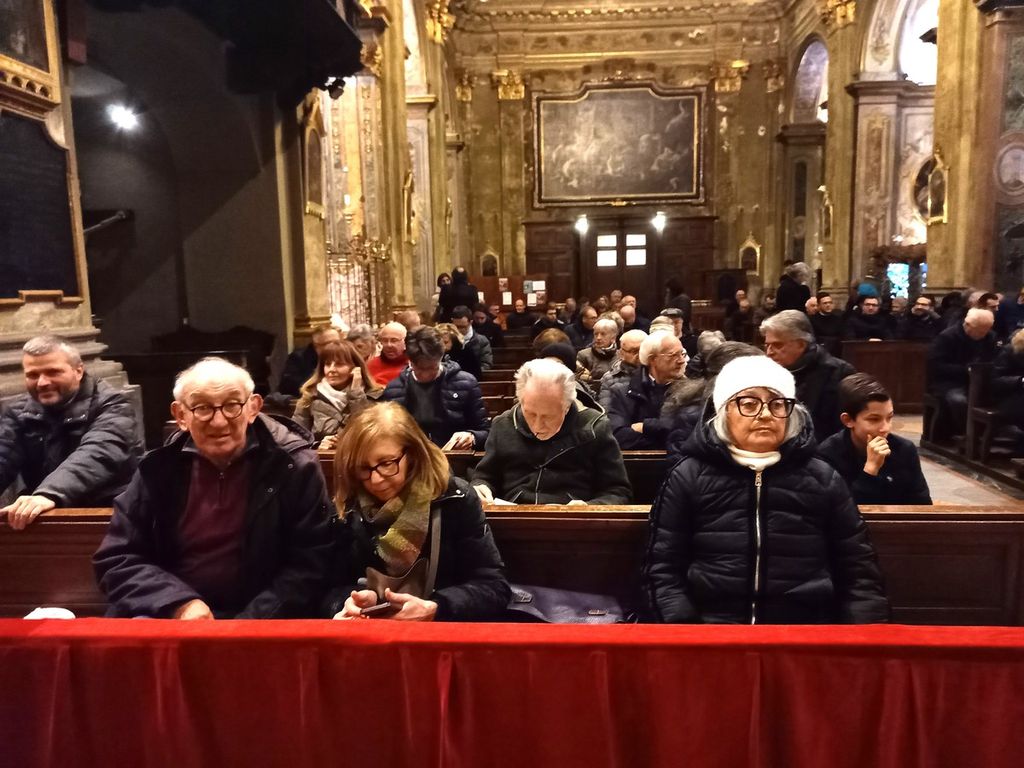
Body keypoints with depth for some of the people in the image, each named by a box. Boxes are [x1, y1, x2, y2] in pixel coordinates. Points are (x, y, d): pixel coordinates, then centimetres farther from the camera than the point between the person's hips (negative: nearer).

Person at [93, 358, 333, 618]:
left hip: (259, 620, -1)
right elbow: (116, 560, 4)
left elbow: (310, 567, -8)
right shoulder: (158, 468, 2)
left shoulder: (294, 466, -7)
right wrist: (178, 603, -12)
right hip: (168, 616, 2)